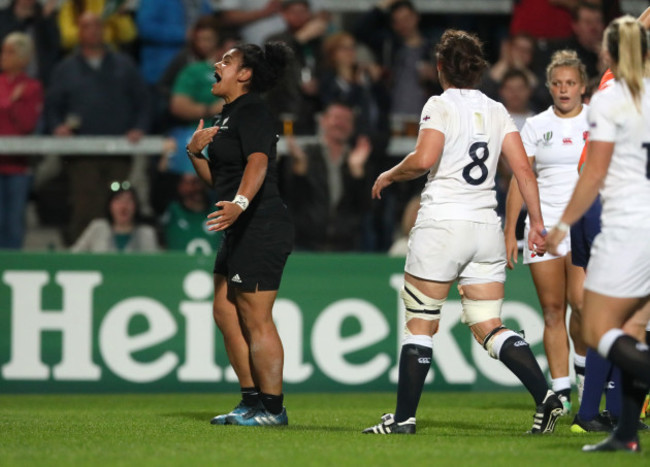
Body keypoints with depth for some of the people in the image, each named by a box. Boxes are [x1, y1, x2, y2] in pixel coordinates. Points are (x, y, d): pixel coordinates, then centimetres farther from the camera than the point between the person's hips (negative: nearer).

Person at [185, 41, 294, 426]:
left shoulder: (252, 112, -12)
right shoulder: (229, 115, 19)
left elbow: (258, 163, -29)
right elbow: (216, 178, 24)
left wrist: (240, 202, -44)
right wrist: (195, 153, 6)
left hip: (263, 229, -11)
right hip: (241, 232, 11)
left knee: (256, 320, -9)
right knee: (226, 314, 12)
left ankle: (272, 408, -4)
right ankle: (252, 401, 18)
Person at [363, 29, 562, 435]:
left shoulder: (441, 105, -5)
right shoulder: (497, 111, 10)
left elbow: (424, 160, -20)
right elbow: (524, 168, 3)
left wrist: (390, 175, -2)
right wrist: (537, 223, 4)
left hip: (442, 224, -5)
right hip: (486, 225, 5)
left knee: (420, 325, 6)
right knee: (490, 328, 6)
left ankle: (404, 416, 8)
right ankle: (545, 395, -13)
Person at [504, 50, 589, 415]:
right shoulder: (536, 126, 8)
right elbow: (519, 179, 8)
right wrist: (510, 230, 3)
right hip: (544, 225, 2)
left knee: (580, 301, -18)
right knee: (552, 309, -1)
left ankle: (584, 360, 10)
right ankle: (561, 392, 3)